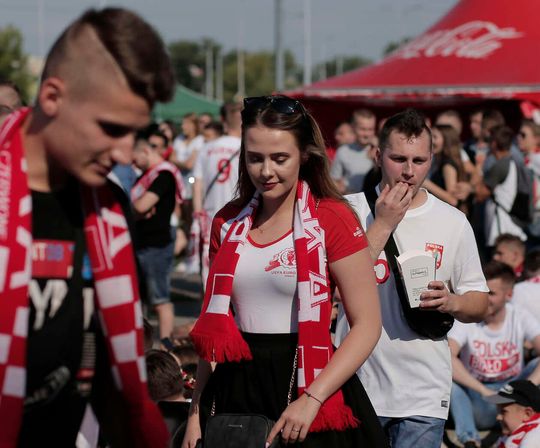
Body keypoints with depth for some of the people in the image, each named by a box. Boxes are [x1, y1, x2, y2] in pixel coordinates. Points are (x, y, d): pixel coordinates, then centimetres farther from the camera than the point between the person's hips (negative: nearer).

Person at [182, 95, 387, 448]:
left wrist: (312, 399, -20)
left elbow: (367, 324, -11)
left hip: (307, 382, -4)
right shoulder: (228, 224, 7)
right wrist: (196, 411, 5)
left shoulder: (332, 219, -7)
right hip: (239, 389, 4)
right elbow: (214, 327, 13)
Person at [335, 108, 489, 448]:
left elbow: (480, 303, 9)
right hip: (355, 383, 0)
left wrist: (451, 302, -13)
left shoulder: (453, 222, 5)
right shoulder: (350, 210, 1)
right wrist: (382, 224, -13)